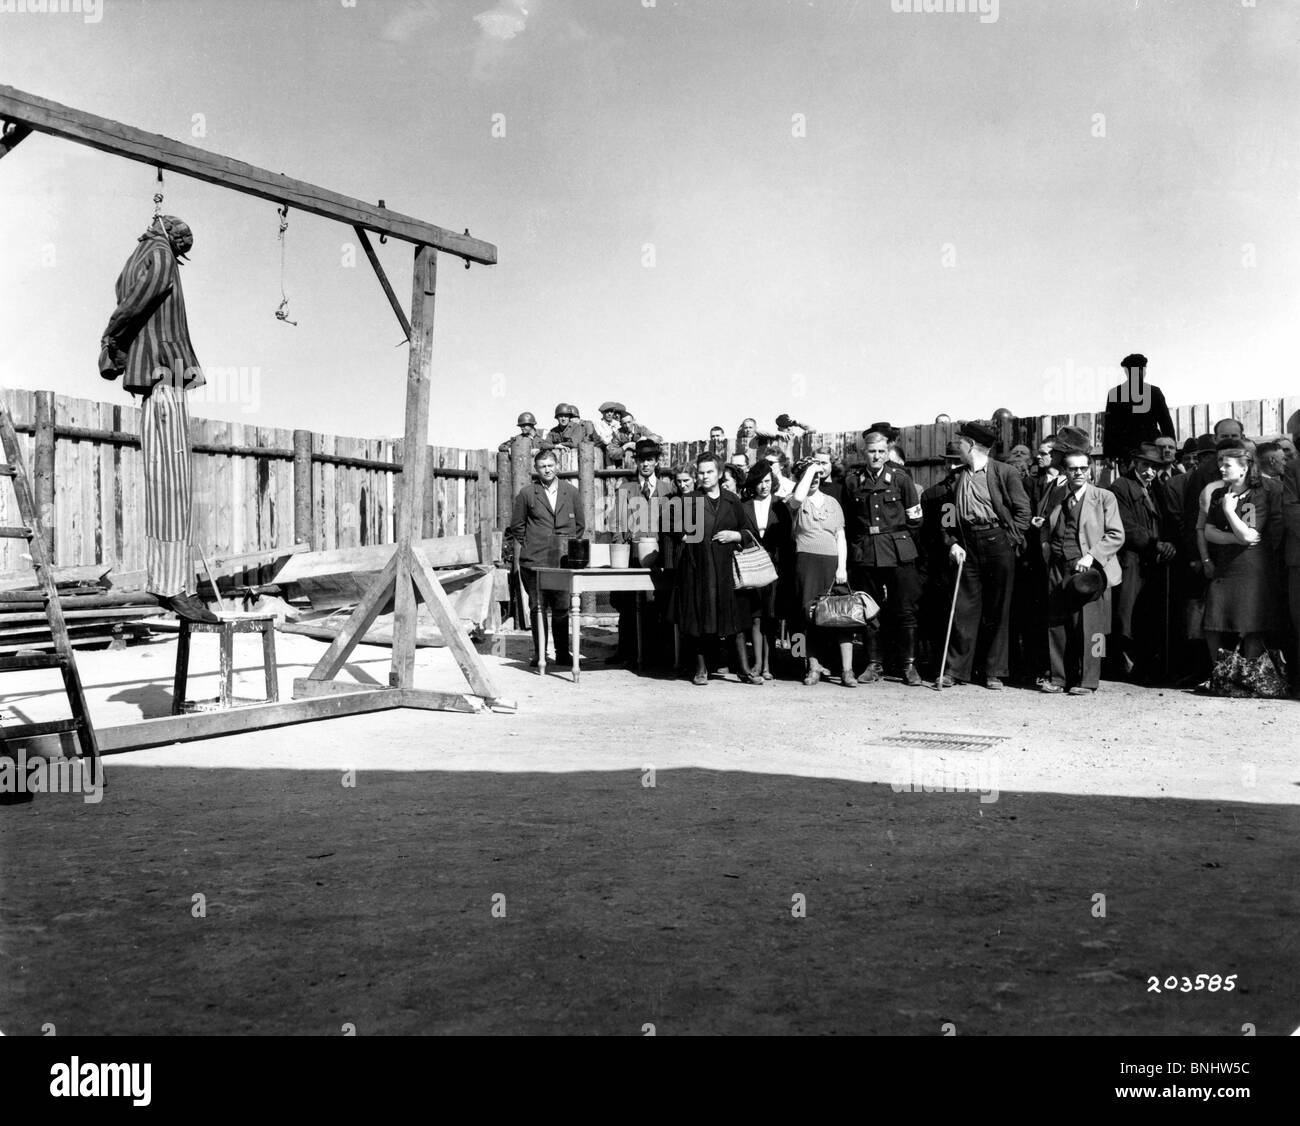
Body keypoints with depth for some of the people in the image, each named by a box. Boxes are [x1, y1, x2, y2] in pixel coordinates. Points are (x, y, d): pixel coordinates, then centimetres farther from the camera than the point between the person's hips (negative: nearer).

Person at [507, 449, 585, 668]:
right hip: (534, 561, -1)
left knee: (562, 608, 2)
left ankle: (562, 654, 12)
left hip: (563, 561, 1)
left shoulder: (571, 492, 10)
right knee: (537, 607, 1)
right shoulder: (527, 494, 5)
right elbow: (517, 528, 9)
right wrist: (520, 559, 5)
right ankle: (539, 654, 9)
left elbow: (580, 525, 17)